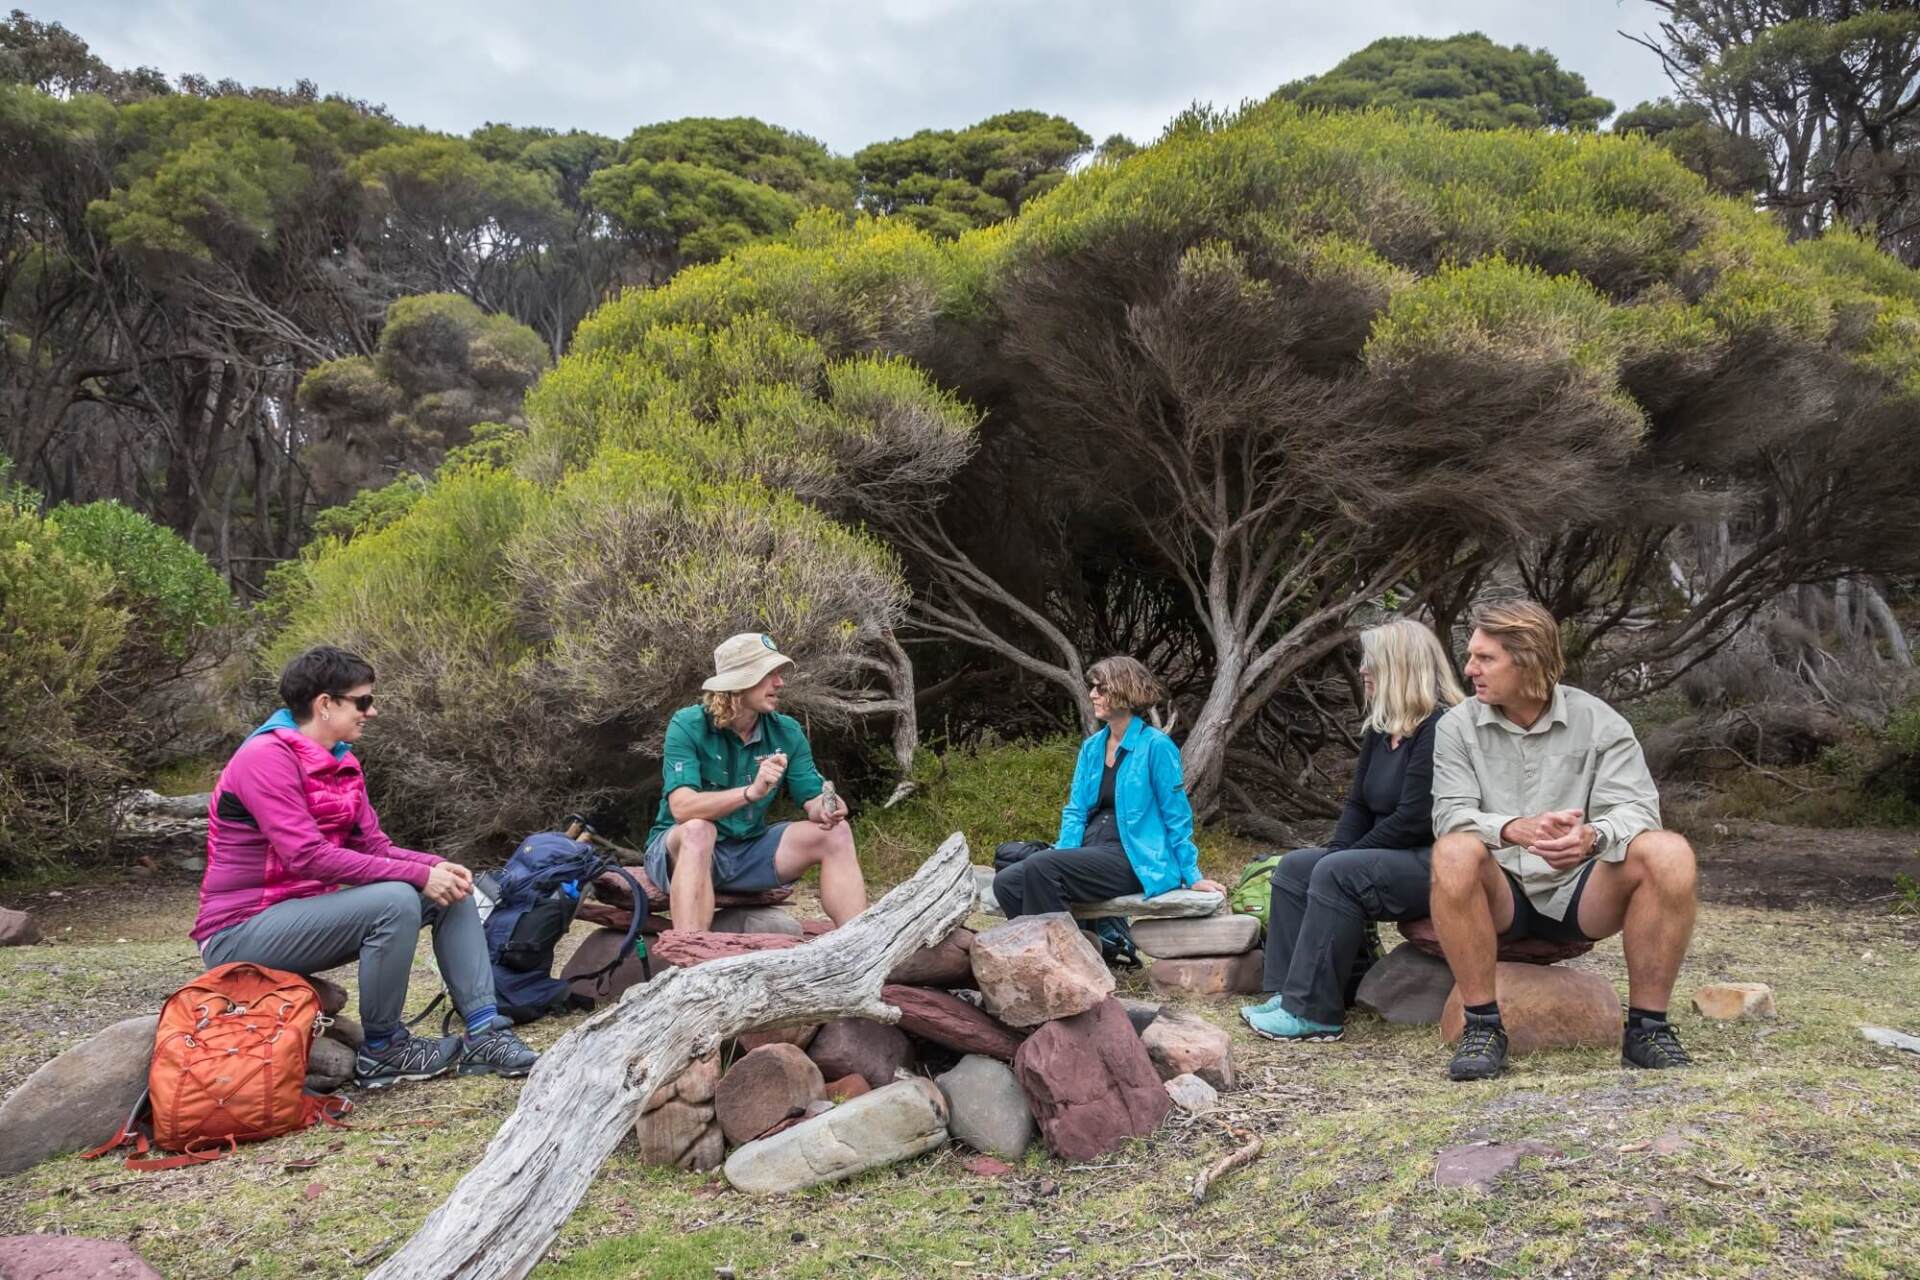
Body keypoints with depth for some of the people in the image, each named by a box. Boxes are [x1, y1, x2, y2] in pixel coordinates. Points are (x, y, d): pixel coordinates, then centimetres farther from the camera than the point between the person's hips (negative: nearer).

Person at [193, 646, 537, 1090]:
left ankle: (484, 1034, -8)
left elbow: (375, 847, 6)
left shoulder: (341, 763, 8)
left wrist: (437, 867, -14)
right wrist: (418, 874, -27)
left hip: (305, 911, 9)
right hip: (241, 933, -9)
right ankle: (381, 1051, -12)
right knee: (395, 900, -30)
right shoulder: (267, 757, -19)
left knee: (450, 892, -1)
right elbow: (308, 856, -28)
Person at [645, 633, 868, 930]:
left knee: (835, 832, -12)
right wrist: (751, 791, -43)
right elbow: (682, 808, -28)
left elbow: (813, 798, -3)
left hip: (749, 853, 5)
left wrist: (825, 808, -28)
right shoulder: (688, 725, -16)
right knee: (698, 830, -37)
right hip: (680, 850, -4)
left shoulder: (786, 732, -1)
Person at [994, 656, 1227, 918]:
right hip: (1090, 854, 7)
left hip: (1134, 863, -7)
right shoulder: (1091, 747, 14)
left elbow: (1176, 817, -3)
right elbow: (1075, 811, 13)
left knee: (1040, 867, -28)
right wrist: (1063, 856, -4)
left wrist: (1193, 877, -2)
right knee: (1006, 883, -15)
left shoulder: (1156, 746, -6)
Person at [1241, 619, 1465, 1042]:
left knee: (1337, 875, -28)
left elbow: (1414, 820, -22)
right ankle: (1288, 993, -6)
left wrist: (1344, 856, -14)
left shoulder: (1440, 728, -17)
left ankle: (1313, 1013, -24)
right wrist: (1334, 851, -2)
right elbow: (1359, 807, 15)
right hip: (1390, 859, 10)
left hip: (1434, 864, -10)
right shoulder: (1379, 732, 12)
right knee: (1294, 867, -1)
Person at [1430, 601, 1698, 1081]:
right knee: (1454, 852, -34)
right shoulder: (1457, 726, 0)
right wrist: (1515, 829, -34)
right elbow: (1451, 814, -12)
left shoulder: (1599, 722, 1)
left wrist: (1592, 837, -35)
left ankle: (1647, 1027, -13)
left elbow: (1634, 809, -10)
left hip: (1580, 896, 1)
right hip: (1500, 898, -1)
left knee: (1669, 853, -26)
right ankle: (1482, 1027, -23)